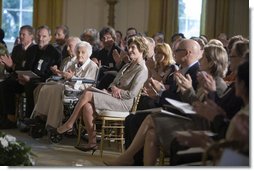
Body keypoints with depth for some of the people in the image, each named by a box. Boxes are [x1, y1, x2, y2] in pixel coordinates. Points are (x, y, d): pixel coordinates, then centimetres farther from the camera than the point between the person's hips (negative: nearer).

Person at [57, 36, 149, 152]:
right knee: (87, 106, -21)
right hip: (114, 97, 8)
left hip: (123, 103, -8)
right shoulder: (127, 66, 25)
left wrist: (117, 91, -6)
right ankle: (92, 142, -16)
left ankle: (69, 123, -9)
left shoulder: (142, 70, -5)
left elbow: (131, 94, -12)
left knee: (87, 94, -21)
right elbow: (114, 82, 21)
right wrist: (113, 88, -2)